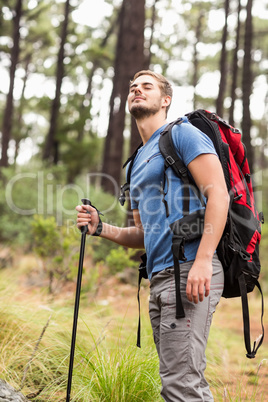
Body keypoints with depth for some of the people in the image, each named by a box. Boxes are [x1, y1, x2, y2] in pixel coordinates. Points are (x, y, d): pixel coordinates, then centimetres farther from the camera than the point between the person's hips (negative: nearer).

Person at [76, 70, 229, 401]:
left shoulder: (182, 134, 2)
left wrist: (202, 261, -21)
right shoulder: (136, 164, 27)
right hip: (158, 276, 9)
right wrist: (101, 228, 11)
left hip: (189, 272, -9)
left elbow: (218, 194, -11)